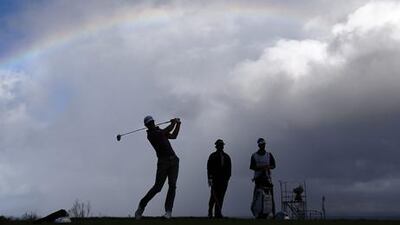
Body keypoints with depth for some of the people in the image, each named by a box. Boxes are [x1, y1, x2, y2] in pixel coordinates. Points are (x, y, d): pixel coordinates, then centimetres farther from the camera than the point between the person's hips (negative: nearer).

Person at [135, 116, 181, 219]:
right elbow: (166, 132, -16)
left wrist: (178, 124, 17)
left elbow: (174, 136, 26)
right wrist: (173, 123, -2)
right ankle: (142, 205, 11)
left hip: (174, 160, 6)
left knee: (172, 185, -9)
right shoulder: (150, 134, -6)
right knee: (158, 187, -9)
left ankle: (168, 211, -12)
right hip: (163, 161, -6)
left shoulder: (159, 130, 21)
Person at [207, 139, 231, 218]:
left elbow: (229, 168, 17)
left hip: (224, 180, 3)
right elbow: (209, 168, 1)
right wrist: (210, 178, -10)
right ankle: (210, 213, 0)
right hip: (215, 179, -3)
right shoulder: (213, 156, 8)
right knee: (214, 196, -9)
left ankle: (218, 213, -1)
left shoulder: (227, 157, 18)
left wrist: (227, 178, 6)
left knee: (221, 197, -1)